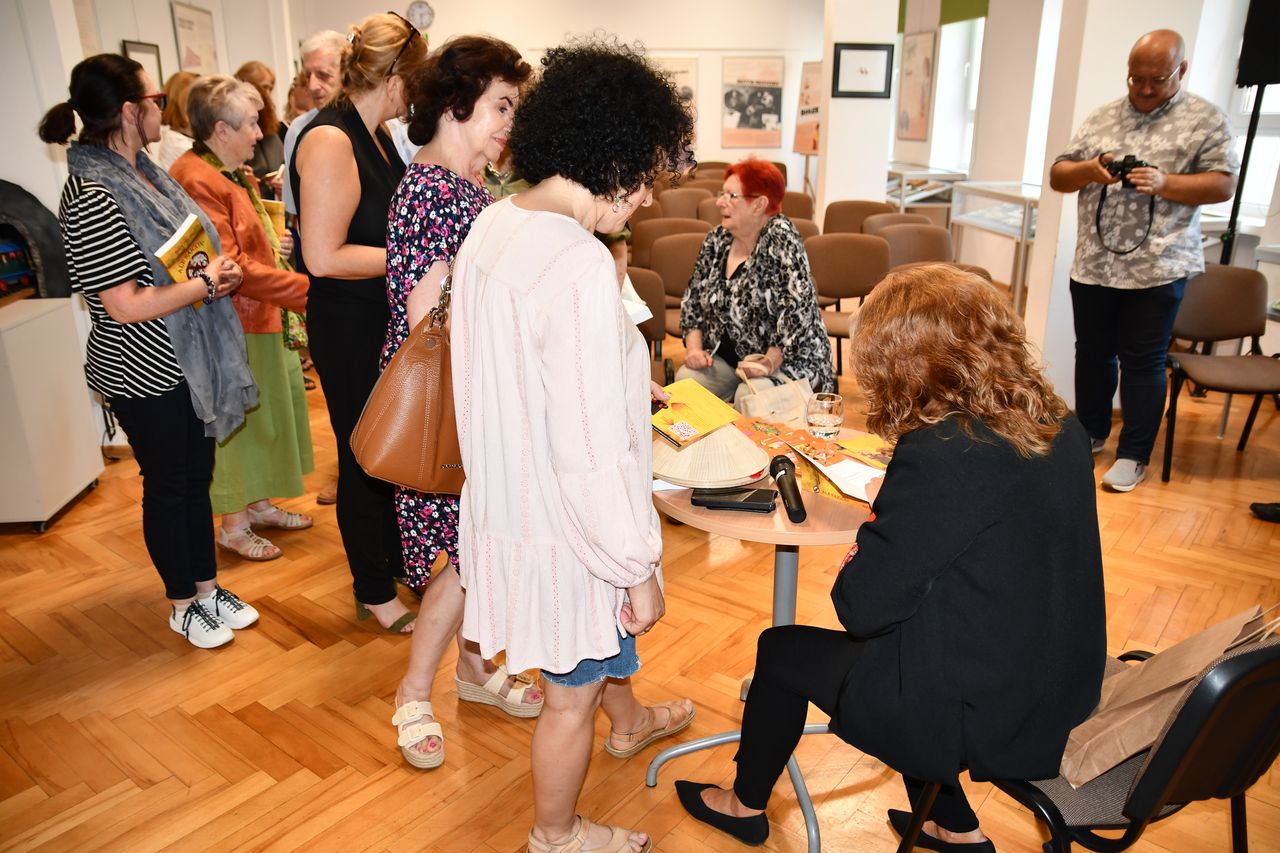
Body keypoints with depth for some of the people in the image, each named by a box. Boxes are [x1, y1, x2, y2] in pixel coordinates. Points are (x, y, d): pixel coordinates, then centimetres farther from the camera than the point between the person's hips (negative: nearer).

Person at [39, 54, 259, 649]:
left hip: (189, 362, 8)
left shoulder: (140, 173, 7)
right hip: (145, 375, -8)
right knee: (167, 485, 8)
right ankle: (183, 605, 28)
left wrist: (218, 273, -1)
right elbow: (126, 305, -24)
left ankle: (207, 587, 34)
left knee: (197, 475, 17)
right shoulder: (91, 196, -21)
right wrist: (207, 281, -15)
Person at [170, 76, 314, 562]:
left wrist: (271, 242, 6)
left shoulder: (227, 172, 12)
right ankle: (233, 526, 17)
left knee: (263, 414, 18)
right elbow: (230, 267, -26)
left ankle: (259, 504, 34)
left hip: (258, 317, 10)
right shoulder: (196, 180, -21)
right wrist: (302, 288, -22)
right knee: (237, 421, 2)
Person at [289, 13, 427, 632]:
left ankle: (397, 561, 38)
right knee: (365, 459, 5)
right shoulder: (330, 140, -20)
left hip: (389, 321, 9)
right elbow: (324, 256, -25)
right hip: (349, 330, -9)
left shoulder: (375, 135, 9)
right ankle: (374, 593, 23)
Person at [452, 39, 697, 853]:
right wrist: (639, 568, -17)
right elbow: (591, 456, -29)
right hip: (562, 530, -9)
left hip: (507, 500, 9)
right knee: (571, 694, 17)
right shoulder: (580, 268, -30)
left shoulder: (491, 227, -2)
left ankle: (630, 720, 64)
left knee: (602, 633, 34)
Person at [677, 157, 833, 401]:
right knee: (684, 381, -20)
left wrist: (769, 362, -29)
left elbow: (798, 308, -23)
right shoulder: (717, 239, 3)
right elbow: (693, 297, 11)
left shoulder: (781, 237, -16)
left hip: (786, 359, -5)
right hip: (724, 356, 6)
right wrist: (694, 347, -4)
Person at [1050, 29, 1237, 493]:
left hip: (1157, 267, -4)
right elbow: (1057, 176, 10)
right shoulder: (1101, 117, 11)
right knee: (1092, 354, 13)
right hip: (1093, 264, 4)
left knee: (1143, 362, 1)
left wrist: (1164, 183, -20)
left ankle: (1133, 456, 11)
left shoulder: (1206, 119, 1)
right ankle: (1090, 434, 30)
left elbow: (1223, 184, -4)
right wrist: (1090, 169, -12)